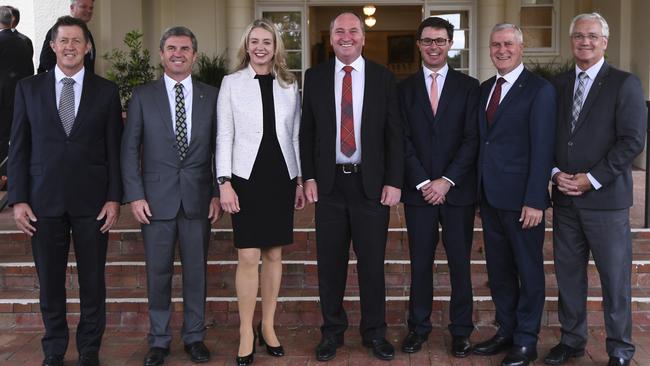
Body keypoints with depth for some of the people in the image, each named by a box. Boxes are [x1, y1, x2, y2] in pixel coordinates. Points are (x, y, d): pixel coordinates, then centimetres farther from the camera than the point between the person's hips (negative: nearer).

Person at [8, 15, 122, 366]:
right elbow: (19, 148, 4)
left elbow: (115, 149, 3)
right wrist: (18, 199, -2)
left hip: (92, 201, 0)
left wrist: (114, 198, -3)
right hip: (44, 202, 1)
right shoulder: (28, 88, 5)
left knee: (93, 281, 7)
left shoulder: (106, 91, 4)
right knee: (50, 282, 10)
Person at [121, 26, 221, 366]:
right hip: (156, 198, -1)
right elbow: (129, 148, 2)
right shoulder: (143, 96, 4)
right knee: (158, 272, 6)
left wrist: (218, 193, 0)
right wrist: (135, 195, -5)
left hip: (199, 198, 1)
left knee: (196, 271, 8)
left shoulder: (211, 96, 6)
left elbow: (220, 148, 6)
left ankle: (195, 336, 22)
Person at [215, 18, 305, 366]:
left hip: (281, 178, 3)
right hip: (246, 177, -2)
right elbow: (224, 136, -1)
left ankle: (268, 326, 21)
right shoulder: (232, 83, 2)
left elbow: (295, 136, 11)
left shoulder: (289, 85, 8)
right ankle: (246, 333, 10)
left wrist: (300, 179, 8)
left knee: (274, 255, 9)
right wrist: (224, 182, -8)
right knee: (248, 257, -2)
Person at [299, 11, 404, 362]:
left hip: (371, 183, -1)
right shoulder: (315, 77, 5)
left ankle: (375, 332, 22)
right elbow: (307, 131, 7)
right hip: (329, 182, 1)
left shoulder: (383, 77, 2)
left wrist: (393, 182, -5)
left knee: (372, 262, 7)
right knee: (330, 262, 8)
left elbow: (394, 134, 1)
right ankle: (332, 331, 24)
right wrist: (309, 177, -1)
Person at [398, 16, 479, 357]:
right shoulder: (404, 88, 7)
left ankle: (461, 329, 17)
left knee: (460, 262, 5)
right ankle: (418, 326, 19)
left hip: (458, 189, -1)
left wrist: (447, 181, -10)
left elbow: (472, 138, -2)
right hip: (418, 189, 1)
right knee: (420, 262, 7)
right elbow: (402, 140, 1)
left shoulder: (468, 86, 5)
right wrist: (423, 182, -9)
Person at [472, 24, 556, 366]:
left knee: (528, 269, 6)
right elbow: (482, 139, 13)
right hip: (490, 196, 6)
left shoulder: (540, 90, -8)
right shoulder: (484, 88, 12)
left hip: (520, 197, -6)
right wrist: (478, 190, 7)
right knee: (498, 268, 15)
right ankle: (506, 331, 29)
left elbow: (542, 149, -13)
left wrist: (535, 200, -18)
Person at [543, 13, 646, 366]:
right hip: (565, 197, 4)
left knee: (614, 277, 4)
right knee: (568, 272, 12)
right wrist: (556, 173, -5)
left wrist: (592, 178, -14)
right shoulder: (559, 84, 11)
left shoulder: (624, 84, -3)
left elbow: (633, 140, -10)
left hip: (605, 198, -4)